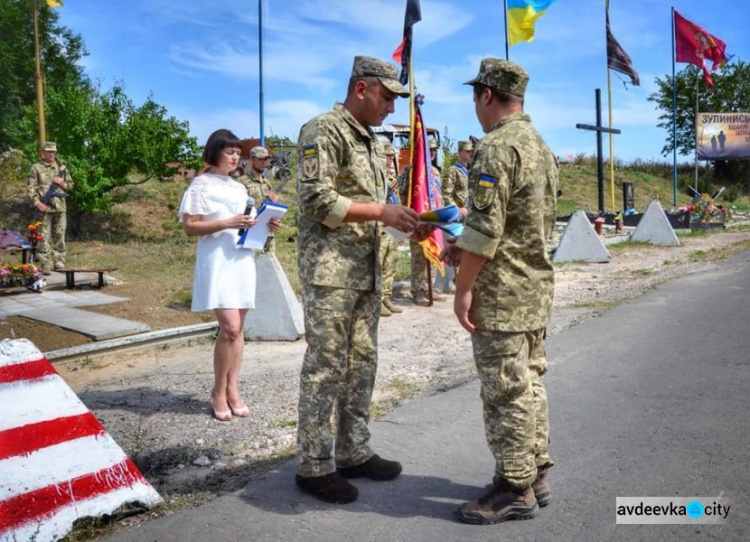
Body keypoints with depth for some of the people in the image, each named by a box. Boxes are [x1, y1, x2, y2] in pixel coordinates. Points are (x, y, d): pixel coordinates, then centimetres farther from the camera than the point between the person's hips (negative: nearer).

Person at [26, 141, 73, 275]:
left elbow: (70, 185, 17)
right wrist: (37, 203, -14)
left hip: (60, 208, 4)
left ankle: (59, 264, 14)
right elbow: (30, 188, -3)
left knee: (59, 237, 7)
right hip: (44, 208, -3)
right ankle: (46, 266, 0)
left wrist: (62, 182, -4)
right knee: (44, 238, -2)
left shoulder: (62, 167, 14)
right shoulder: (36, 168, 2)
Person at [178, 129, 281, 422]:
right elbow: (189, 226, -9)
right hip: (217, 261, -7)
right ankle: (218, 392, 3)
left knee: (237, 328, 6)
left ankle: (233, 390, 13)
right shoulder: (201, 185, -3)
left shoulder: (239, 188, 18)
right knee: (230, 328, -14)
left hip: (242, 260, 7)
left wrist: (264, 225, 5)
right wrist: (227, 223, -19)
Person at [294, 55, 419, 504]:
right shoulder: (323, 131, -8)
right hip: (330, 269, -9)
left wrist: (401, 219, 6)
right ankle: (315, 466, 8)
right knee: (325, 367, -3)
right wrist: (382, 211, -17)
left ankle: (354, 453, 24)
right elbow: (318, 200, -17)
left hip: (367, 270, 9)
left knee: (362, 364, 12)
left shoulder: (373, 142, 19)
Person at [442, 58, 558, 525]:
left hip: (503, 292, -9)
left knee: (506, 391, -1)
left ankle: (515, 489, 9)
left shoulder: (496, 147, -16)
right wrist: (467, 248, 18)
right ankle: (537, 474, 25)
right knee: (529, 383, 15)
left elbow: (485, 227, -21)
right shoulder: (542, 147, 14)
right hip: (537, 285, 10)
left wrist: (464, 288, -14)